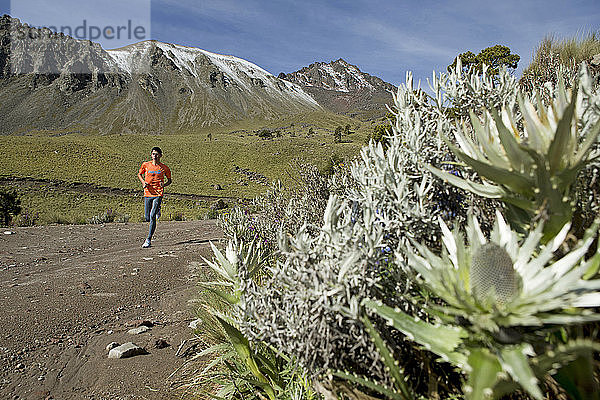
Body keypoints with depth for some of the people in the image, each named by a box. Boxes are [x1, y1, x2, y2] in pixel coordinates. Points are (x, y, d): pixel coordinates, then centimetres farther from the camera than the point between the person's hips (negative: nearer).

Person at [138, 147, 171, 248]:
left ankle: (149, 240, -8)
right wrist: (143, 182, -1)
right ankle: (157, 210, 41)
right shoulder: (146, 165, 3)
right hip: (147, 194, 3)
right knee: (147, 218, 6)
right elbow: (139, 174, 19)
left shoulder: (164, 168, -1)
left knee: (152, 216, -15)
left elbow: (169, 180, 11)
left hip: (158, 194, -3)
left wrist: (164, 185, -10)